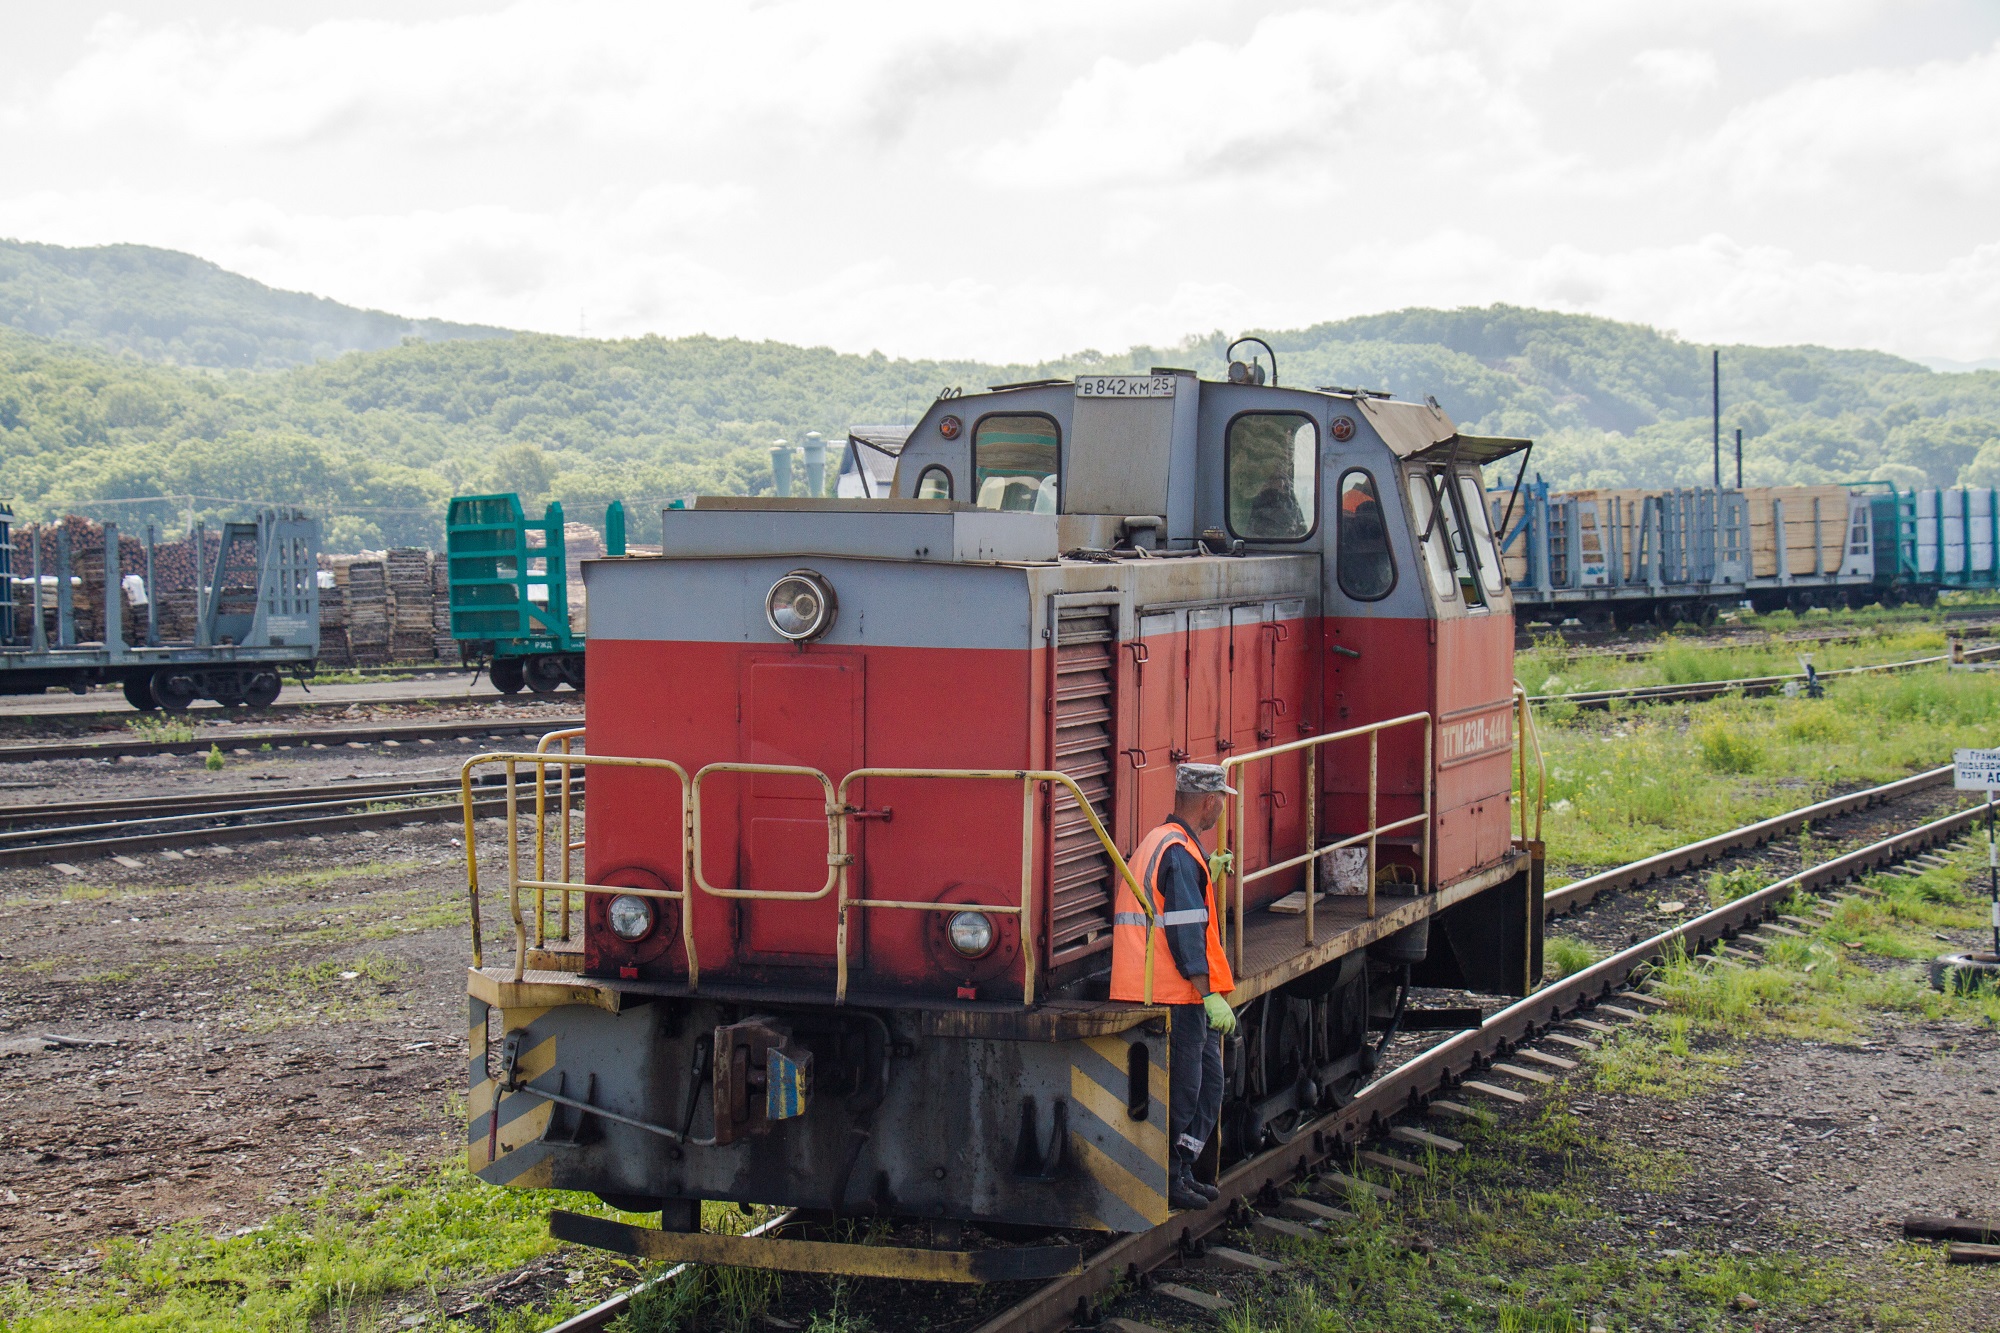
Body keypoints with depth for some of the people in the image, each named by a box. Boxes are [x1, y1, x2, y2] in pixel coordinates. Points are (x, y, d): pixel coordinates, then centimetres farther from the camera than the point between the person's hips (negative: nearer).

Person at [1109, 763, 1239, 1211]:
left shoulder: (1157, 843, 16)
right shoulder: (1180, 852, -17)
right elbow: (1185, 932, -21)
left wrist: (1208, 874, 32)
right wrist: (1210, 995, -21)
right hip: (1175, 998, -10)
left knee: (1208, 1080, 17)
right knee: (1180, 1091, -2)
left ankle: (1182, 1172, 21)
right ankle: (1167, 1182, 6)